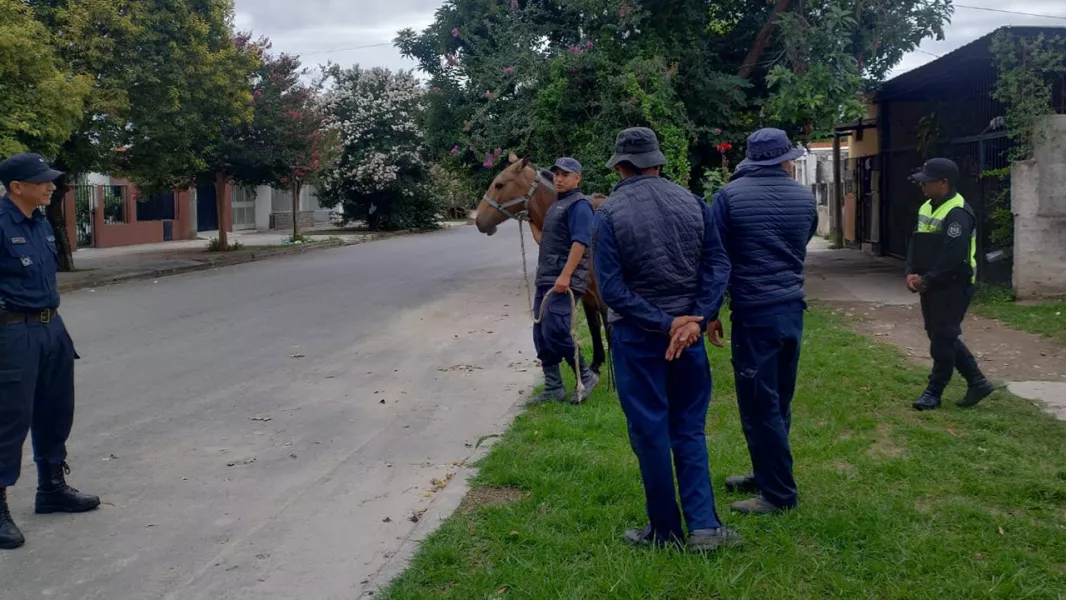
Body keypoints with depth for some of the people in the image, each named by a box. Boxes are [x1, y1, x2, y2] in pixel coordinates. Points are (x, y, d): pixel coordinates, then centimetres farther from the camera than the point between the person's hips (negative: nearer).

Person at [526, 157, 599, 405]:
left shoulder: (579, 204, -9)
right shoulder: (555, 206, 21)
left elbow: (580, 242, -20)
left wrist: (565, 275, -26)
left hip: (564, 281, -10)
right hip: (545, 279, 10)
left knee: (555, 333, -15)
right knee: (541, 335, 8)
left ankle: (586, 376, 1)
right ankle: (553, 387, 15)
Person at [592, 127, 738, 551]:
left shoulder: (609, 214, -10)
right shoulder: (692, 203, 1)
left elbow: (611, 289, -16)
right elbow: (716, 268, -5)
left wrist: (664, 323, -14)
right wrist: (694, 320, -11)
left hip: (635, 337, -3)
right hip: (688, 330, 3)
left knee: (650, 432, 7)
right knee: (689, 429, 14)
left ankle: (665, 530, 17)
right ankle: (703, 524, 8)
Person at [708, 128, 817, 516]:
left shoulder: (730, 195, -6)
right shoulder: (804, 197, 5)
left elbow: (718, 258, -8)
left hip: (754, 312, -6)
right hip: (792, 309, 6)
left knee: (759, 405, 0)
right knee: (777, 401, 16)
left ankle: (779, 493, 5)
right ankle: (766, 474, 29)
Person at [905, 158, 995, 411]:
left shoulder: (957, 214, -19)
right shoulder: (927, 208, 12)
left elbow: (953, 257, -25)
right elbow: (915, 244, 12)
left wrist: (926, 280, -17)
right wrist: (911, 273, -3)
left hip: (953, 286, -10)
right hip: (931, 285, 10)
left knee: (942, 339, -2)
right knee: (943, 336, 14)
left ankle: (934, 392, 8)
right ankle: (977, 382, 25)